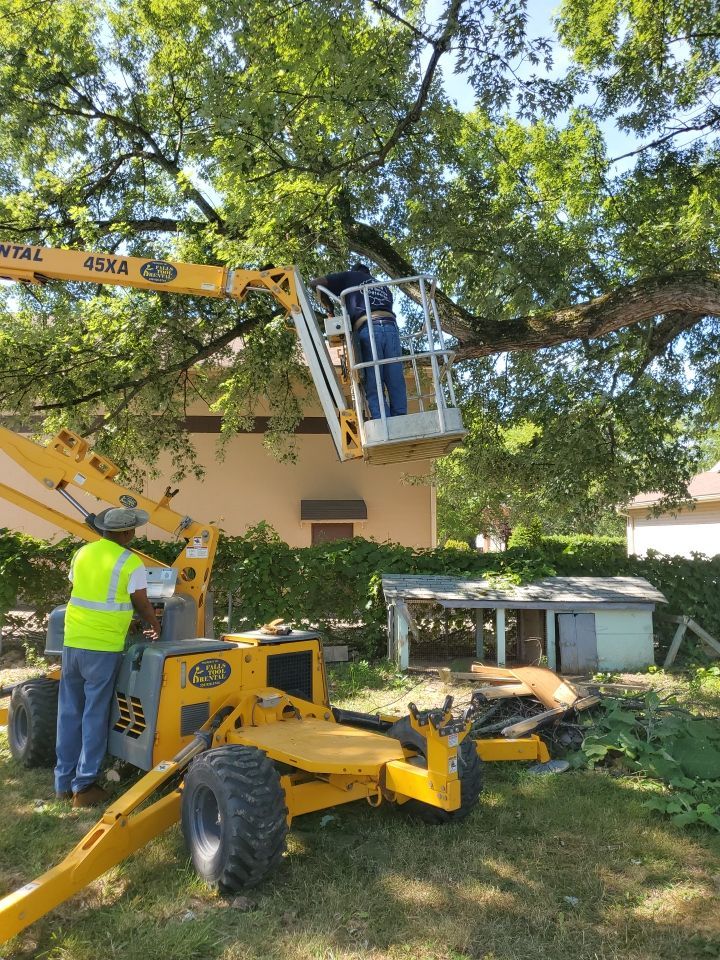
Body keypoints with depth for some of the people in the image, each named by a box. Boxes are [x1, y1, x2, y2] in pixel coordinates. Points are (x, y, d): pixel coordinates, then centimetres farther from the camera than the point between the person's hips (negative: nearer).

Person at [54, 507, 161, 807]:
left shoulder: (82, 553, 7)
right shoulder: (130, 563, -10)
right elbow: (142, 605, -3)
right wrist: (155, 626, 16)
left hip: (73, 641, 6)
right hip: (103, 647, -5)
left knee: (70, 711, 14)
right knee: (95, 714, 4)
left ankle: (64, 782, 22)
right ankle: (84, 786, 9)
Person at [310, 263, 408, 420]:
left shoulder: (349, 277, 24)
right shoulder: (383, 286, 37)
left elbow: (314, 283, 21)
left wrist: (328, 308, 30)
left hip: (368, 329, -4)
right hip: (391, 327, 4)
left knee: (374, 389, -6)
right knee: (396, 386, 2)